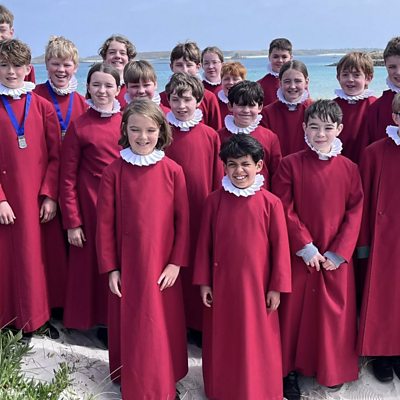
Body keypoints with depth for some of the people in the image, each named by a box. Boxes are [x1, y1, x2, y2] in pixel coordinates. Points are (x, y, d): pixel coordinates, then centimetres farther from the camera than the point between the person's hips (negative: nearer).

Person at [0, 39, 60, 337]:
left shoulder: (43, 107, 4)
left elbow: (56, 155, 2)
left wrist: (50, 195, -7)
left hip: (41, 198, 1)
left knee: (42, 256, 7)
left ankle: (42, 315, 24)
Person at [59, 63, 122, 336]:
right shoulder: (79, 127, -4)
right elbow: (68, 179, -3)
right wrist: (72, 222, -7)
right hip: (93, 206, -3)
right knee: (96, 262, 6)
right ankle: (102, 321, 24)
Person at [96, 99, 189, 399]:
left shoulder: (173, 171, -4)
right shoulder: (114, 172, -5)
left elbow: (183, 220, -1)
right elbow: (105, 222, -3)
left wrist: (177, 263, -4)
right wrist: (111, 268, -3)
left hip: (164, 266, 1)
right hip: (128, 265, 0)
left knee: (165, 326, 12)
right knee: (133, 328, 9)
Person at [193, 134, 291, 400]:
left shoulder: (271, 203, -9)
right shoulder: (215, 200, -4)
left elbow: (280, 247, -5)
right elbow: (204, 243, 2)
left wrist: (276, 287, -4)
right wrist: (203, 282, 2)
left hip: (257, 285, -2)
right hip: (222, 283, 2)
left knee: (258, 341, 10)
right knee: (223, 340, 15)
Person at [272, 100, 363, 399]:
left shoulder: (349, 168, 0)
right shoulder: (290, 164, -6)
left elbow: (355, 213, -1)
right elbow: (284, 210, -8)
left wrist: (339, 253, -9)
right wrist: (306, 247, -13)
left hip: (337, 258, 2)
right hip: (298, 255, -2)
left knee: (335, 312, 11)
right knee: (294, 310, 6)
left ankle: (333, 369, 32)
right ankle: (290, 369, 24)